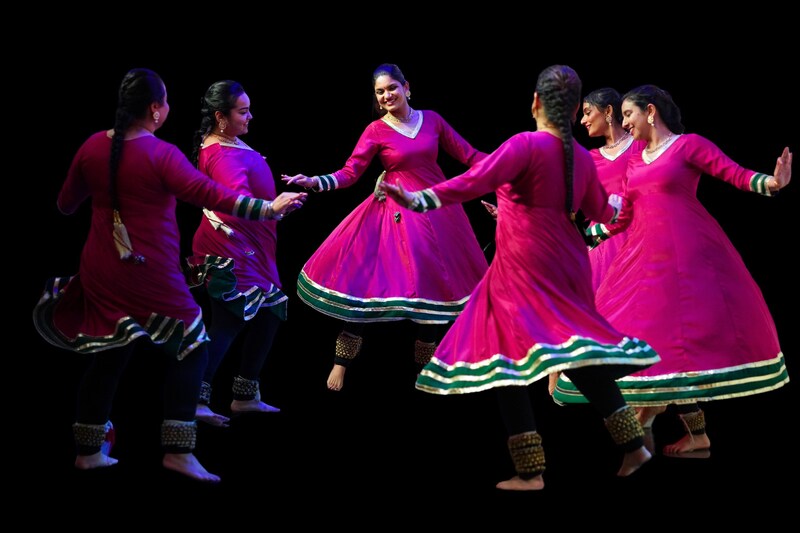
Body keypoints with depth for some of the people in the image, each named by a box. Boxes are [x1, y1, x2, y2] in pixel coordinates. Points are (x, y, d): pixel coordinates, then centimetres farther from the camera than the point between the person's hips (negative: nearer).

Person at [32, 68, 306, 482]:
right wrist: (267, 208, -26)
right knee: (190, 349, 8)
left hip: (100, 273, 6)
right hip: (151, 275, -6)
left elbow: (66, 204, 13)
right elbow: (208, 194, -25)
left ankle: (89, 450, 21)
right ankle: (178, 451, 1)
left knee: (108, 355, 17)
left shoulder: (92, 147, 2)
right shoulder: (161, 154, -15)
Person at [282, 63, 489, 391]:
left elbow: (468, 156, 7)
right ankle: (342, 363, 3)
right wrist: (314, 182, -26)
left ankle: (425, 367, 23)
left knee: (436, 289, 6)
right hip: (396, 213, -3)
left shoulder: (432, 120, 3)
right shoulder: (376, 131, -5)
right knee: (365, 283, -9)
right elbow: (349, 173, -11)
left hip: (437, 211, 3)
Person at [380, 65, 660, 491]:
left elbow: (475, 182, -24)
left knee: (505, 357, -2)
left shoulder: (526, 145, -11)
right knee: (578, 355, 18)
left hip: (523, 268, -7)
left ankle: (530, 471, -5)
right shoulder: (582, 158, 10)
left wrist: (417, 200, -29)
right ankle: (632, 443, 17)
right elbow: (599, 210, 26)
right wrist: (618, 206, 49)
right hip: (566, 263, 7)